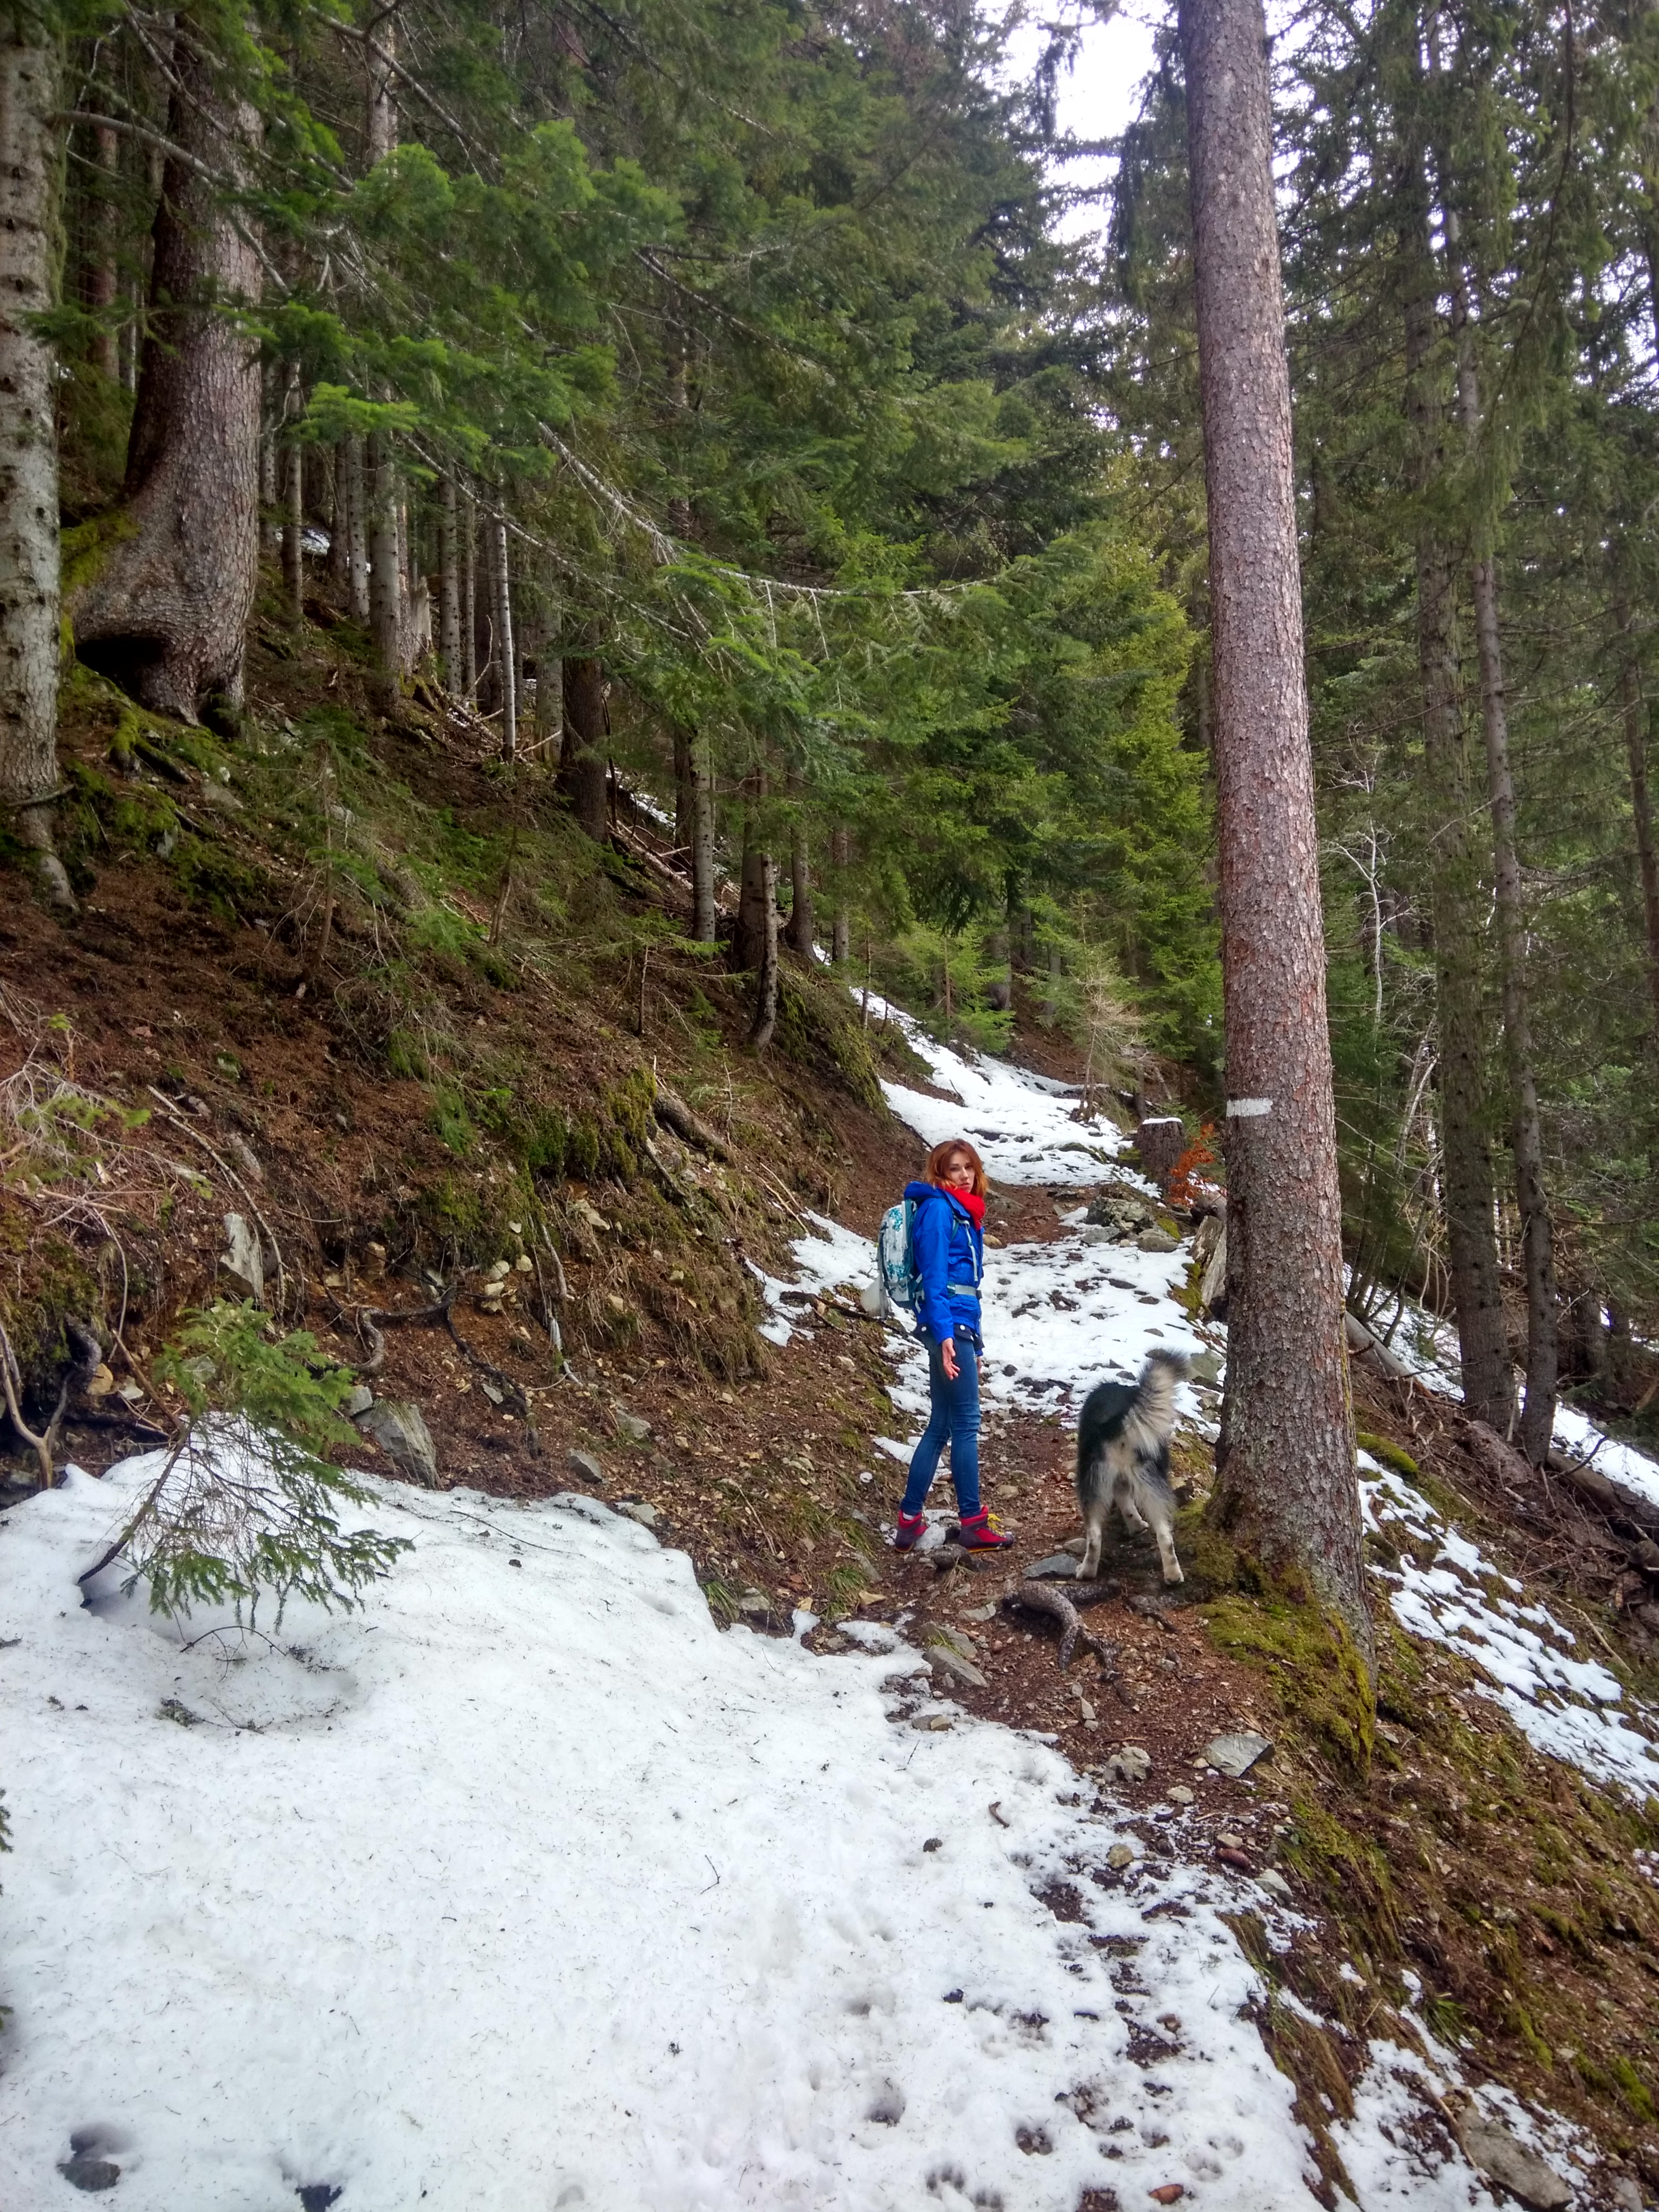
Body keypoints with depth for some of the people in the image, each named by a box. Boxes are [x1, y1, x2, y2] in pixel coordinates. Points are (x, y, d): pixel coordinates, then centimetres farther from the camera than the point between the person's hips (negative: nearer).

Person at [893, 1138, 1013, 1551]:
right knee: (966, 1423, -5)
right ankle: (973, 1524, 1)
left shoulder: (964, 1213, 19)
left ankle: (910, 1520, 13)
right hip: (948, 1323, -9)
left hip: (961, 1323, 9)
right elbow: (933, 1276, -16)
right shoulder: (938, 1208, -7)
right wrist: (944, 1334, -24)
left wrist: (973, 1344, 19)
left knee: (941, 1426, 9)